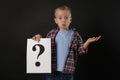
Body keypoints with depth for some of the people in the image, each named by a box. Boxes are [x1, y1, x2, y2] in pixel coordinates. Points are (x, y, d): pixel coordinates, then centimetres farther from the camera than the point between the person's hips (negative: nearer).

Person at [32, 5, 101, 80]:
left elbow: (80, 51, 3)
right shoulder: (51, 34, 3)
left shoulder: (75, 35, 0)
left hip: (68, 71, 0)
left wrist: (87, 42, -10)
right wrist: (39, 37, -3)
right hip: (53, 70, 1)